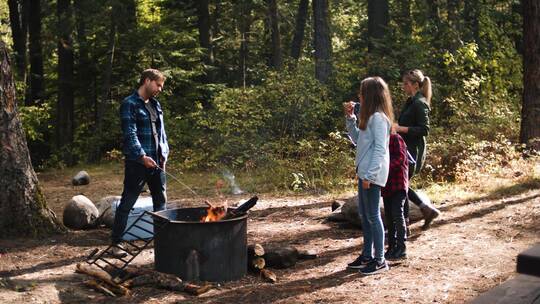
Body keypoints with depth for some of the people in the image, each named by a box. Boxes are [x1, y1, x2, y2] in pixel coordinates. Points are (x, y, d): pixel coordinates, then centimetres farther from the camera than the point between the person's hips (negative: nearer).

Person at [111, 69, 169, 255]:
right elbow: (130, 134, -16)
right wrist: (142, 156, -22)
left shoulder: (155, 105, 15)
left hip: (156, 161, 8)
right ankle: (116, 242, 7)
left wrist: (164, 153, 8)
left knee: (161, 201, 14)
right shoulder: (130, 104, -9)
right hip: (137, 163, -8)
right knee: (127, 203, -1)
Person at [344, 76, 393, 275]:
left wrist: (370, 175, -22)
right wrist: (350, 118, 13)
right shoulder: (369, 116, 15)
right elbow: (357, 139, 22)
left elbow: (380, 148, -20)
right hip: (364, 172, 10)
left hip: (372, 175, -10)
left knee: (373, 216, -3)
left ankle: (379, 260, 6)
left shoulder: (378, 117, -15)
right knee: (364, 214, 15)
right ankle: (367, 256, 25)